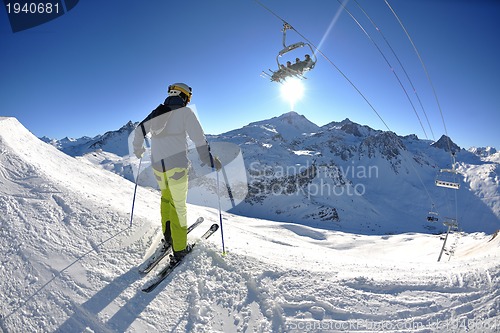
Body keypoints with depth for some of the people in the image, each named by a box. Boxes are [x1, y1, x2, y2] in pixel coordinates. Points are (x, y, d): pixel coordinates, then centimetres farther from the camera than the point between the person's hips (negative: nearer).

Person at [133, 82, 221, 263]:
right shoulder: (185, 112, -3)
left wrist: (138, 150, 39)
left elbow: (139, 131, 23)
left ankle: (168, 238, 31)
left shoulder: (156, 113, 13)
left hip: (157, 165, 6)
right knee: (179, 206, 4)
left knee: (166, 197, 25)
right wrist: (210, 160, -9)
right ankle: (179, 249, 13)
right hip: (177, 165, -5)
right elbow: (198, 138, -13)